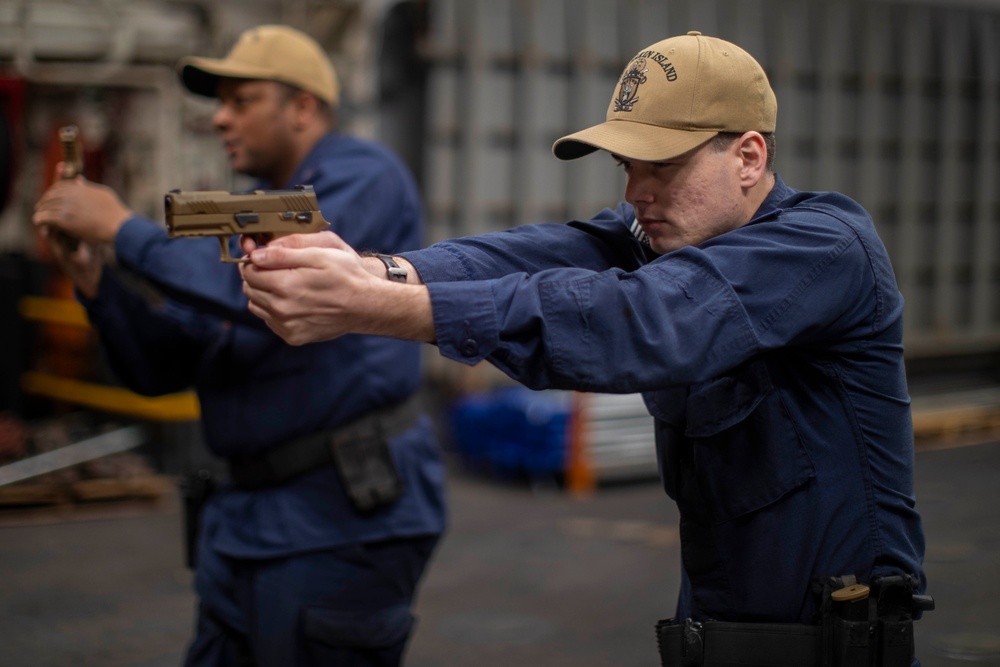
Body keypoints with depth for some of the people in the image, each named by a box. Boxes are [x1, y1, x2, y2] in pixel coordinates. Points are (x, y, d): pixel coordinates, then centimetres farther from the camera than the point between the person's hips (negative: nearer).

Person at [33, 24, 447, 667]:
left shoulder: (362, 175, -7)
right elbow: (159, 367, 16)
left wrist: (122, 227, -16)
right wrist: (90, 273, 0)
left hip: (342, 517, -8)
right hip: (248, 517, 8)